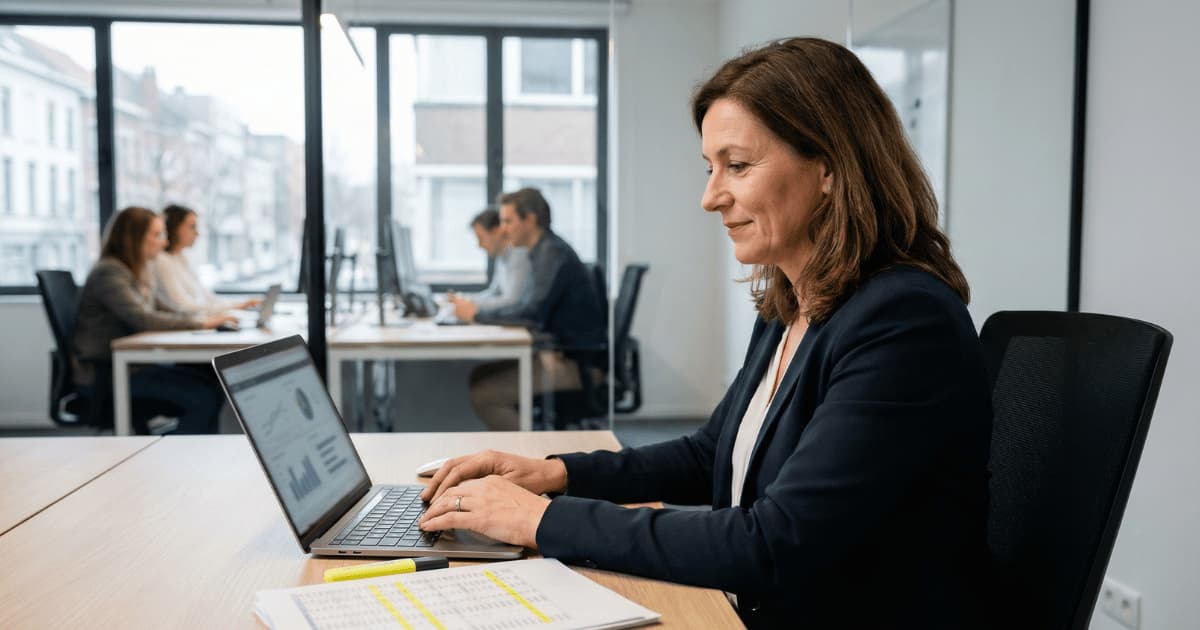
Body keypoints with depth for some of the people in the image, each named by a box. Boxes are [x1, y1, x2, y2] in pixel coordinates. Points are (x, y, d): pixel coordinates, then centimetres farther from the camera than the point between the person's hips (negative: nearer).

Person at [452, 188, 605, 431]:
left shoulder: (553, 253, -16)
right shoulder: (546, 250, 14)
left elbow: (532, 313, -26)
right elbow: (534, 308, 18)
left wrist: (478, 314, -14)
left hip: (574, 363, -10)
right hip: (561, 353, 10)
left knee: (482, 396, -15)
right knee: (479, 375, 8)